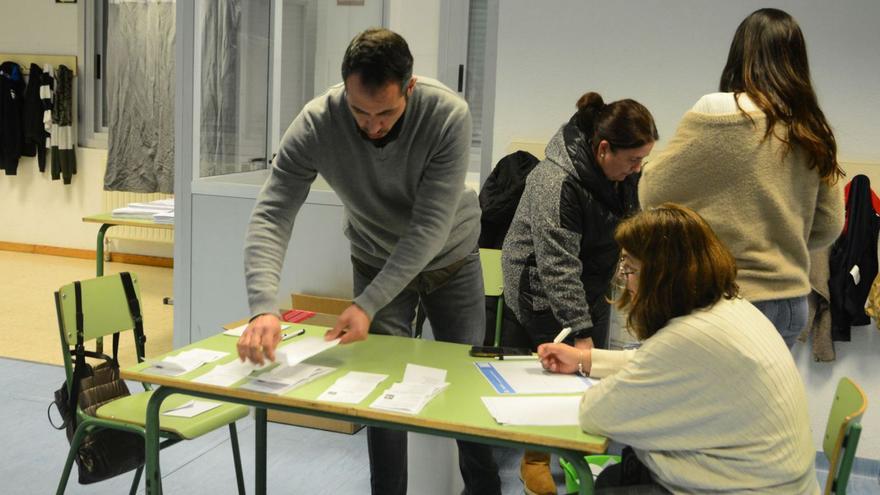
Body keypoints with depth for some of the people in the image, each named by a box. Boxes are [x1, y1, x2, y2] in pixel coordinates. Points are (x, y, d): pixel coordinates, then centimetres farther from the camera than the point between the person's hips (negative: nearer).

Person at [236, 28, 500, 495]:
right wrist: (264, 308, -46)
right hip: (376, 262, 1)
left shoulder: (449, 115, -32)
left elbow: (430, 227, -32)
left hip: (451, 258, 0)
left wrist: (367, 305, -37)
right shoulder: (316, 124, -29)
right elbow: (271, 215, -31)